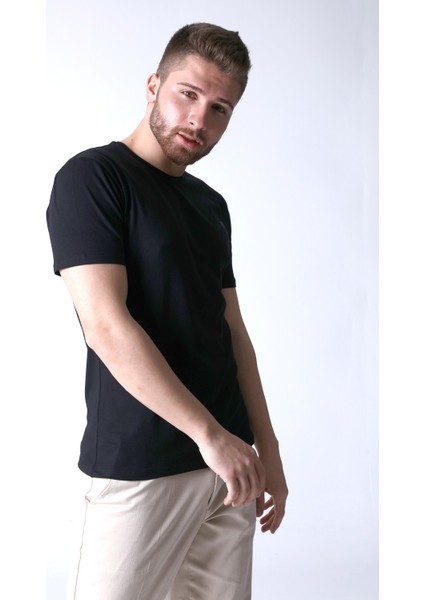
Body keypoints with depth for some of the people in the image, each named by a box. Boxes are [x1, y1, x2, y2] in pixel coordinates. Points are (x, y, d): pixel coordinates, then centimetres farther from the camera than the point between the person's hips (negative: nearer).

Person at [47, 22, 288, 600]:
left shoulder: (212, 205, 14)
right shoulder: (91, 177, -7)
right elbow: (106, 325, -17)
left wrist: (268, 450, 10)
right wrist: (210, 435, -17)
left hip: (229, 464, 6)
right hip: (141, 467, -6)